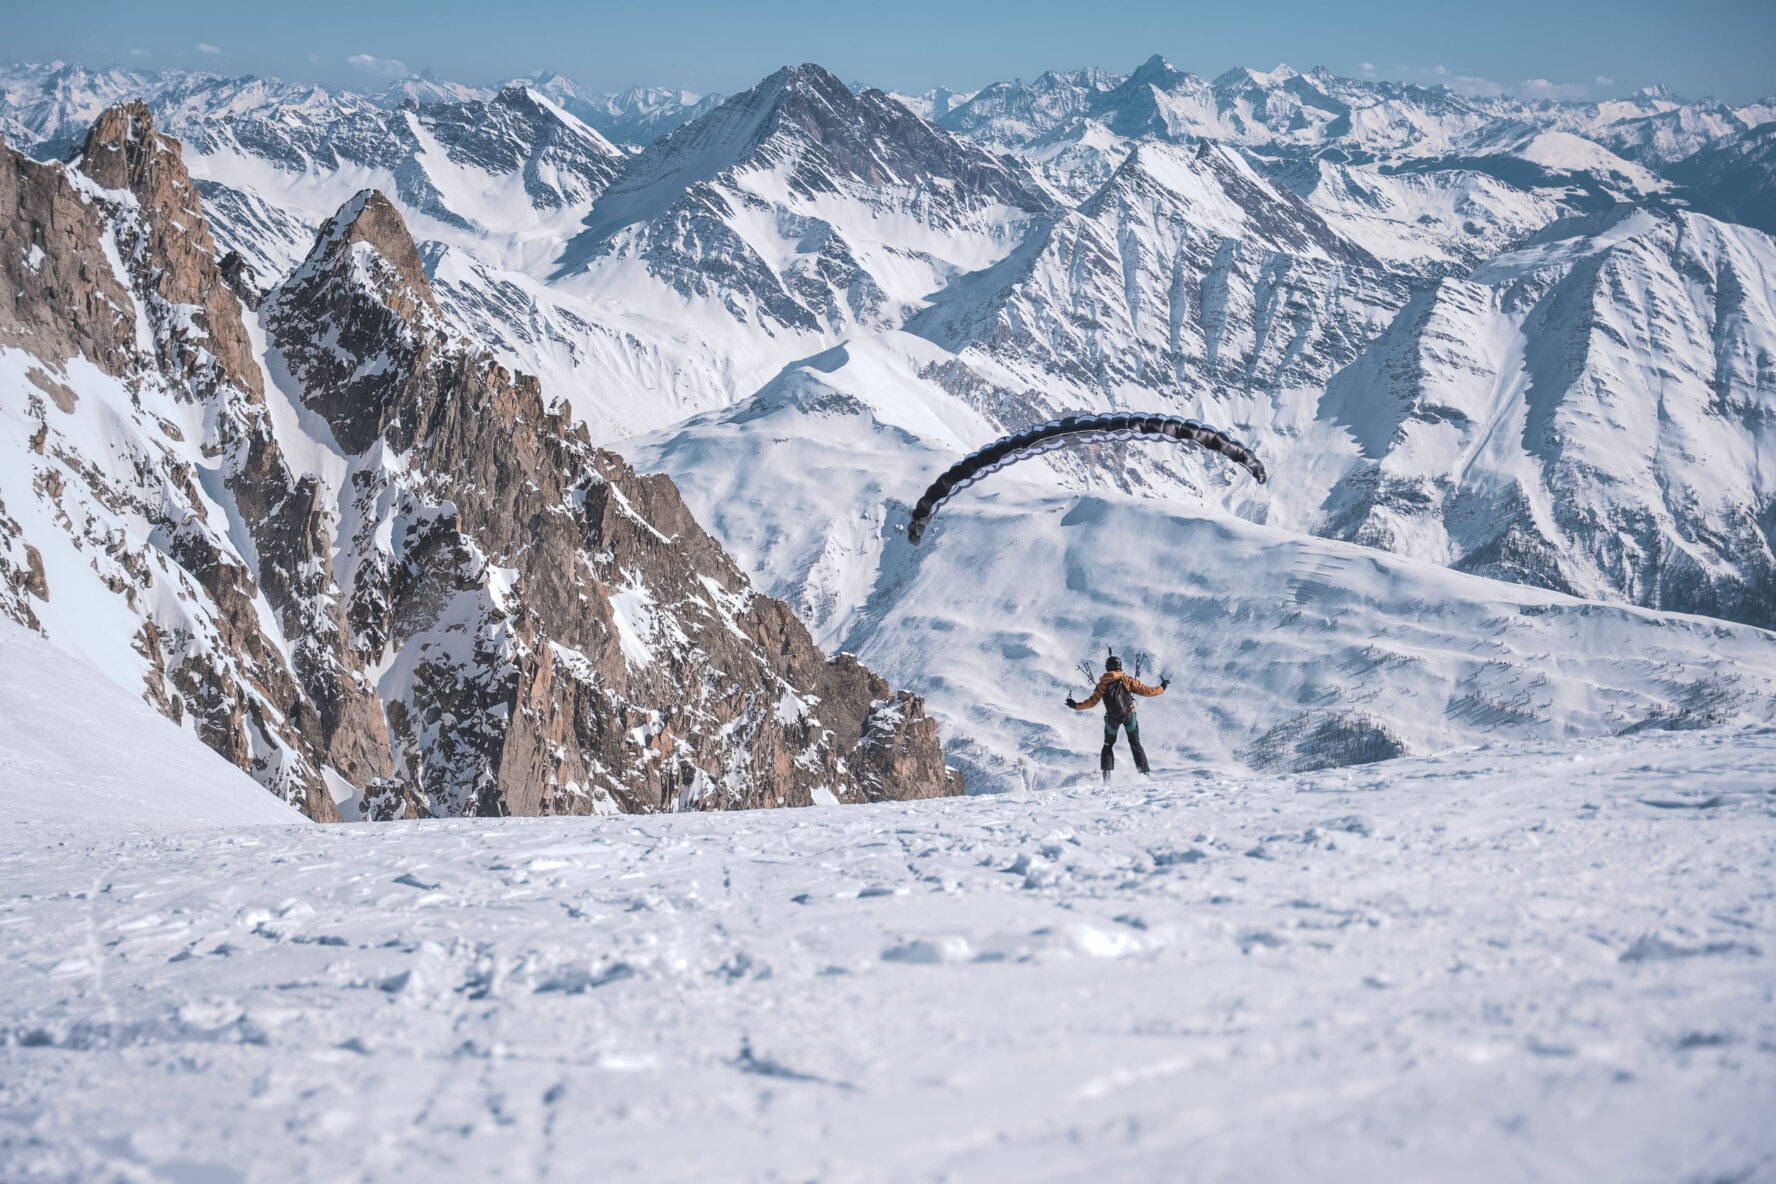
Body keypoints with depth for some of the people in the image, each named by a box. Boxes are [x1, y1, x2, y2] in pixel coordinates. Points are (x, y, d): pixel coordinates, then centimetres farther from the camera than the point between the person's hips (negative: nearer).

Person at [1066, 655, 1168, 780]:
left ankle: (1106, 773, 4)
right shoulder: (1126, 680, -2)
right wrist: (1161, 688, 14)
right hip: (1129, 716, 0)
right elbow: (1144, 690, -1)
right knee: (1135, 745, 14)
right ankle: (1145, 771, 7)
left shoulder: (1102, 684, 0)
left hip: (1112, 719, 0)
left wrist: (1076, 706, 12)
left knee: (1108, 745, 18)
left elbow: (1092, 702, -3)